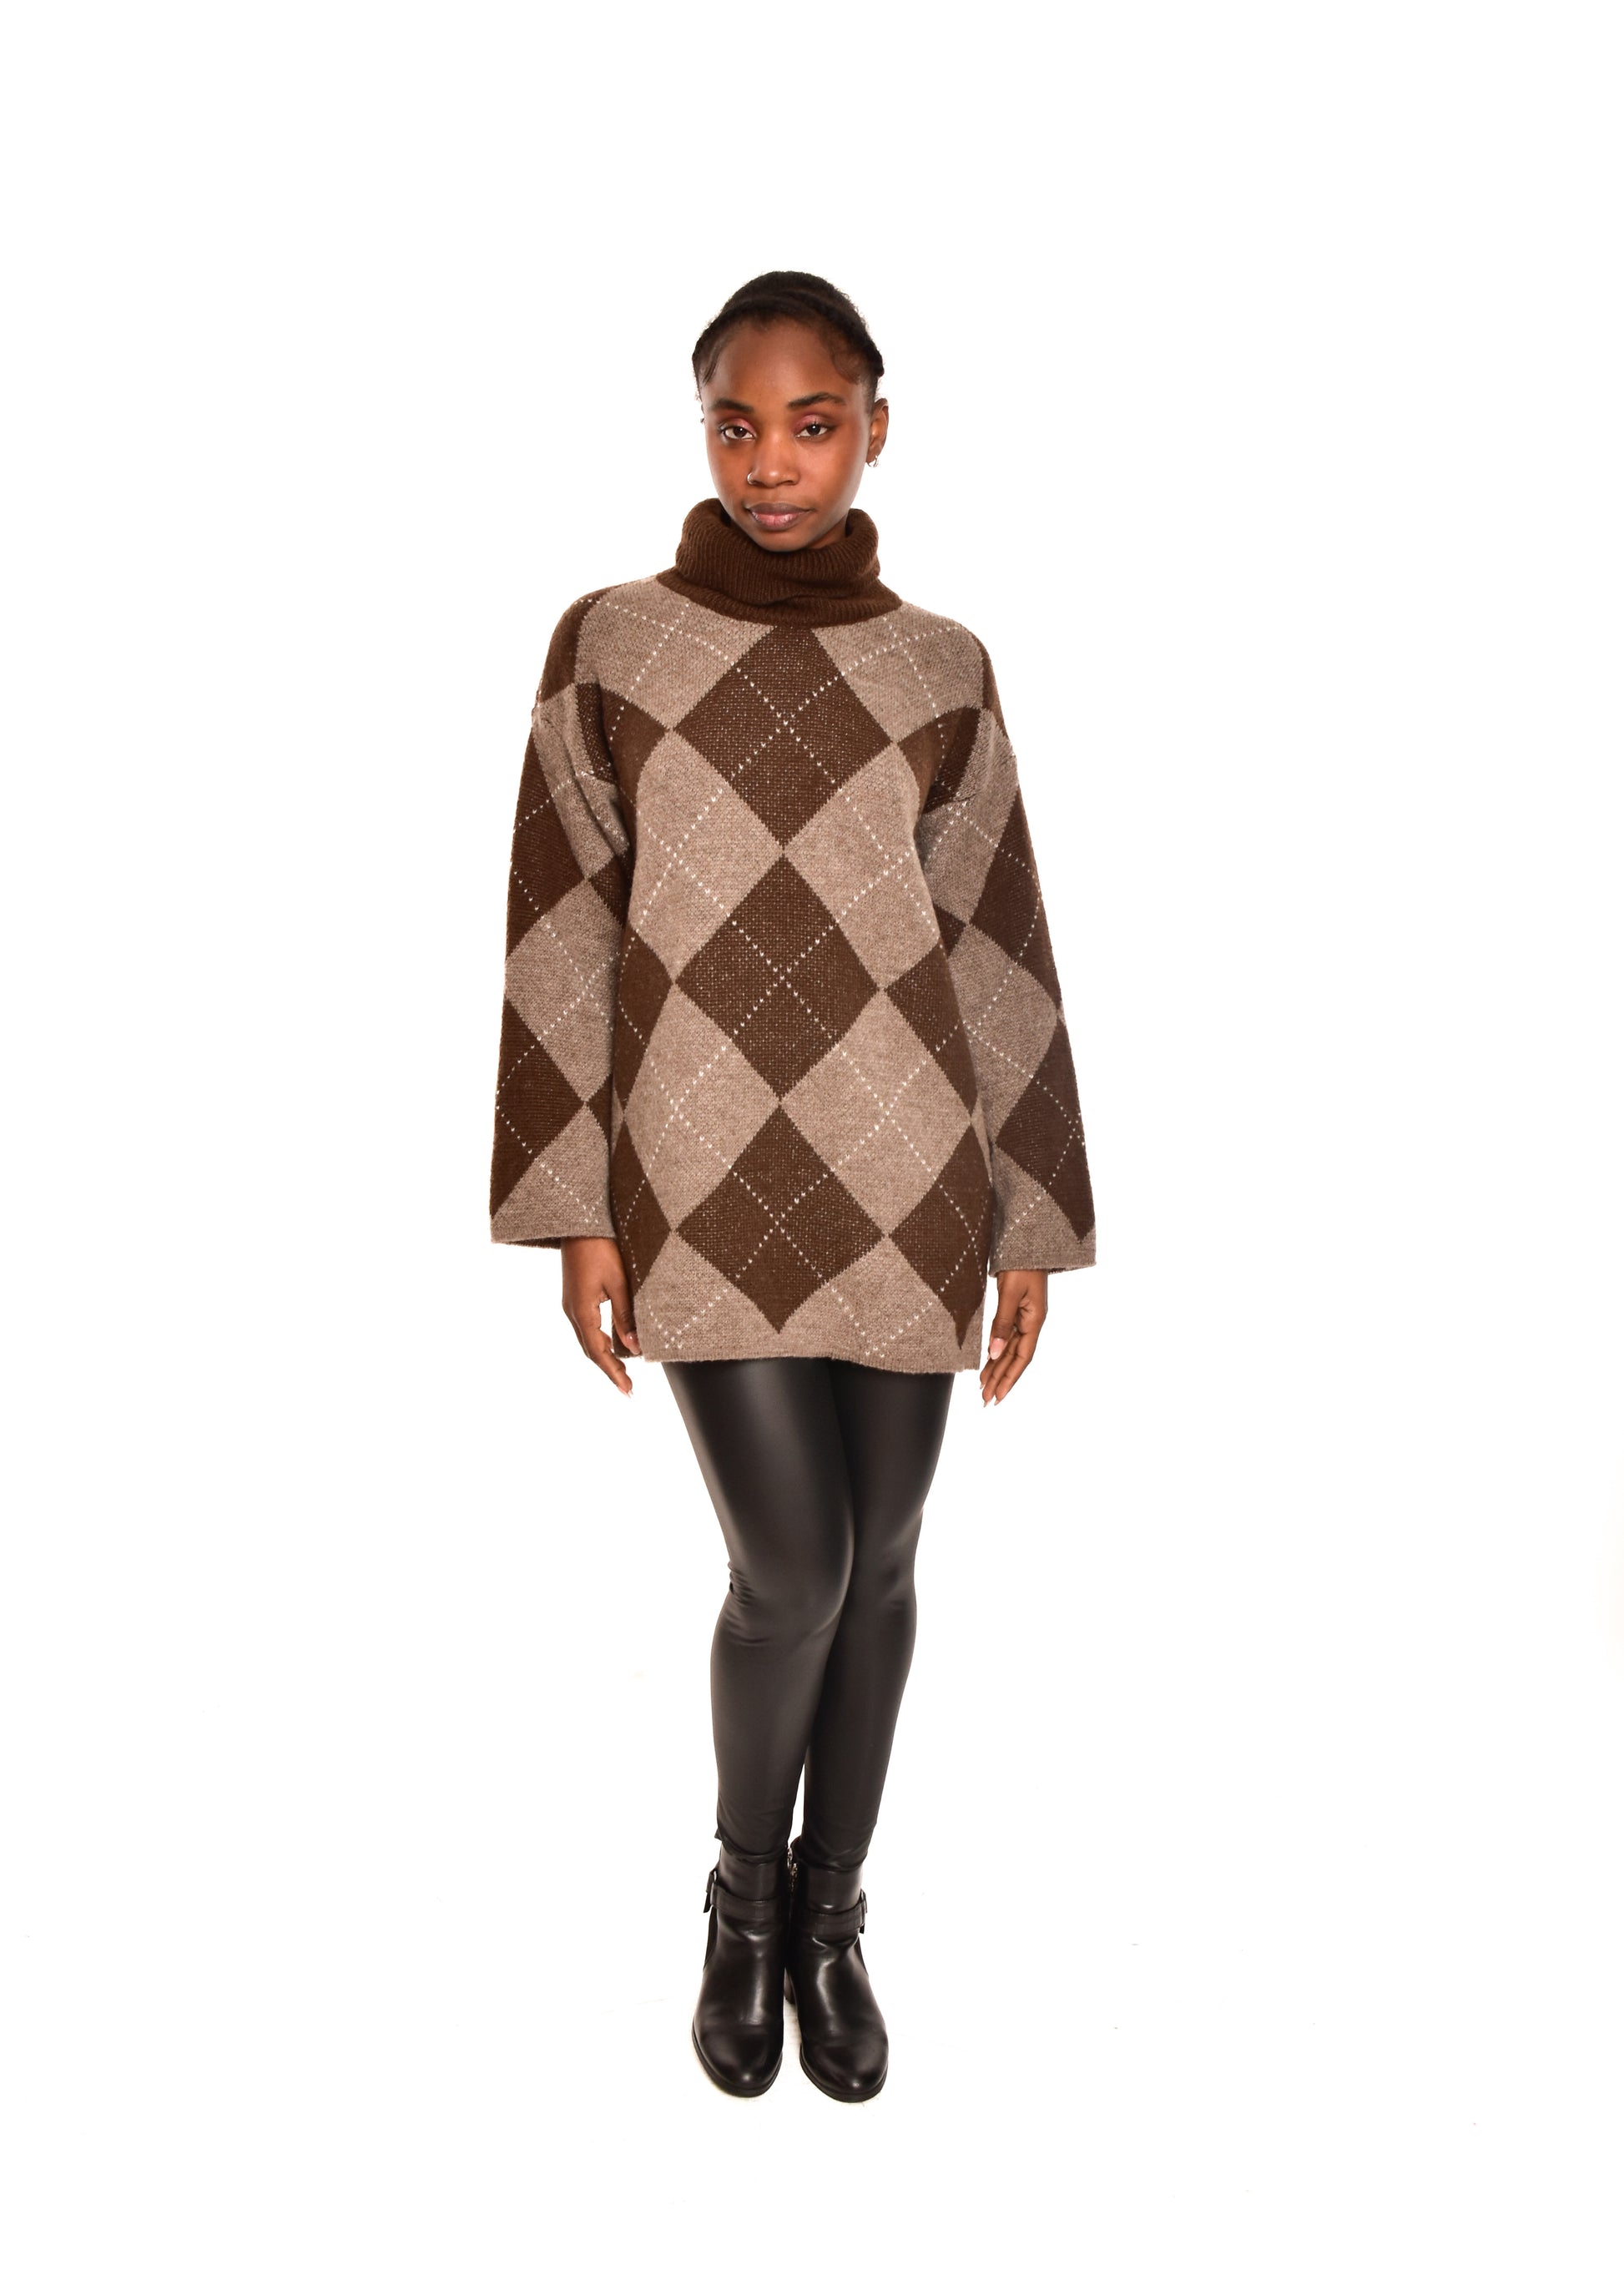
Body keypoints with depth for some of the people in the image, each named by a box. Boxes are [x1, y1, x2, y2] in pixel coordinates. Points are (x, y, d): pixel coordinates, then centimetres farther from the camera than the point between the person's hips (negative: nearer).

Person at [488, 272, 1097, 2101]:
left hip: (911, 1181, 2)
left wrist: (1034, 1225, 5)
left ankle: (833, 1915, 32)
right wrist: (575, 1212, -2)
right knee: (791, 1571, -4)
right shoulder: (611, 644, 1)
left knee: (878, 1564, 9)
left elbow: (1002, 953, 6)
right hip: (706, 1179, -2)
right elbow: (562, 940, 1)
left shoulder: (941, 669, 4)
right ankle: (744, 1896, 26)